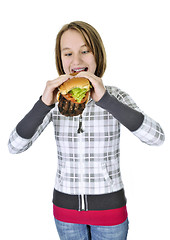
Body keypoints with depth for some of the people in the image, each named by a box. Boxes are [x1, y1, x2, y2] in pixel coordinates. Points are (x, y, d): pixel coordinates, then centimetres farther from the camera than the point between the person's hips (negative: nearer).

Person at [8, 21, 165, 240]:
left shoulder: (115, 96, -11)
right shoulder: (56, 100, -6)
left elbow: (157, 138, -26)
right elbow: (15, 146, -13)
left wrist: (105, 99, -33)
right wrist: (44, 104, -27)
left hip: (109, 205, -1)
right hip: (66, 205, 2)